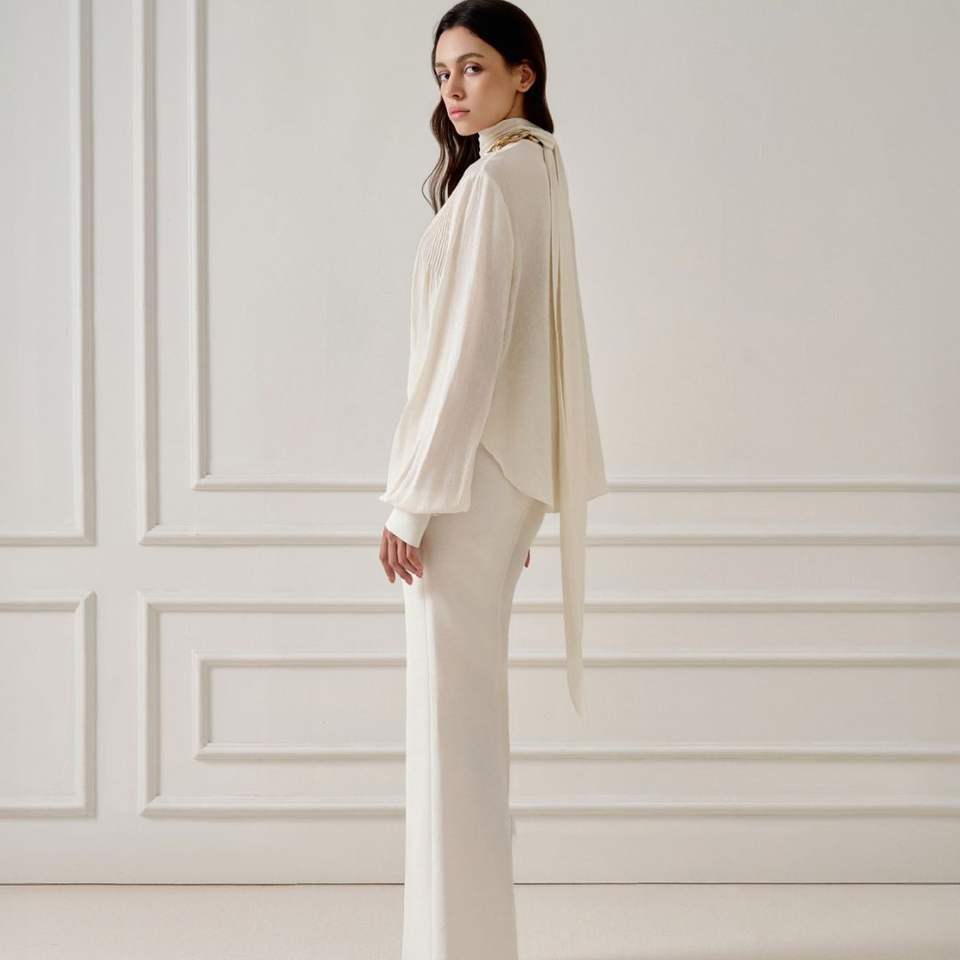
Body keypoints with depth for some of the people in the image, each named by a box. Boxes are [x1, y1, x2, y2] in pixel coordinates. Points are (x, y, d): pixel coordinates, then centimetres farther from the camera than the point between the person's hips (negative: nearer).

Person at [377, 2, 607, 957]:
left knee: (452, 710, -5)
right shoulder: (535, 172, 16)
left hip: (469, 477, -10)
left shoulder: (494, 179, -13)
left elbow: (469, 346, -19)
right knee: (460, 711, 15)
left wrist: (416, 495, -18)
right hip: (500, 475, 10)